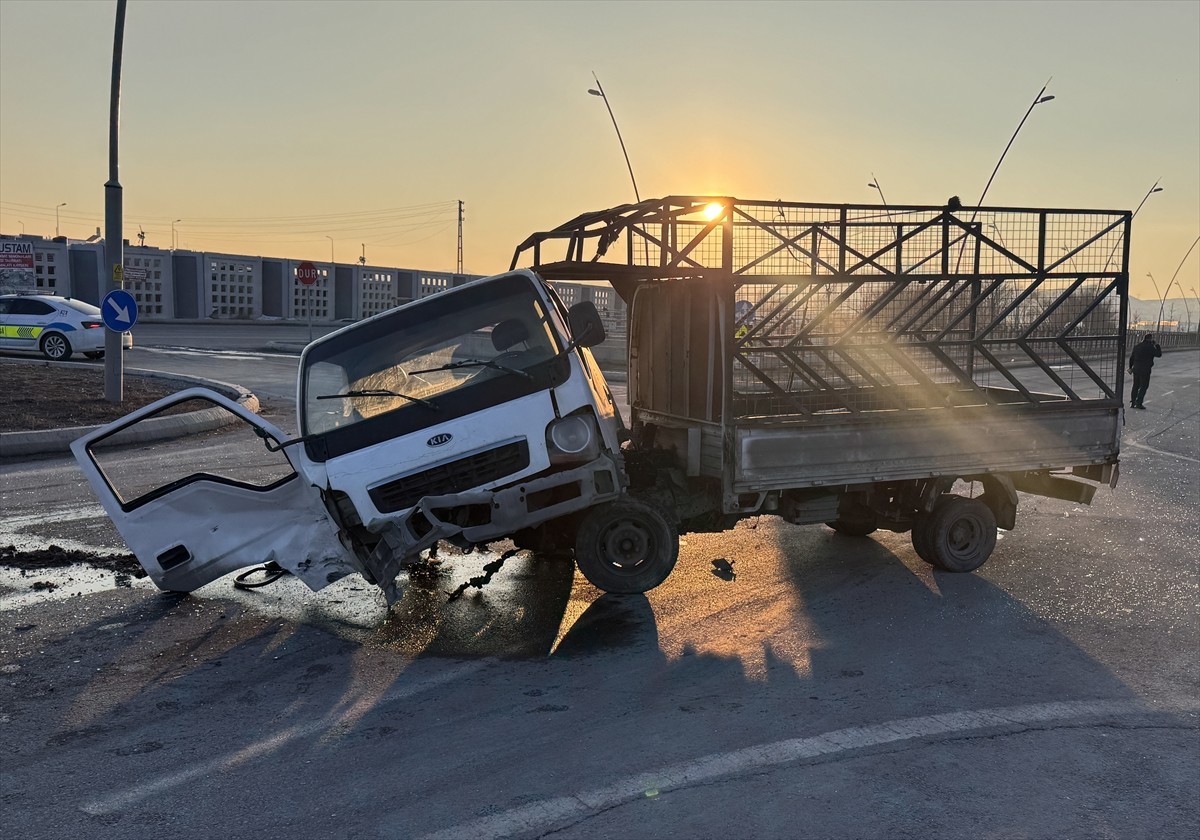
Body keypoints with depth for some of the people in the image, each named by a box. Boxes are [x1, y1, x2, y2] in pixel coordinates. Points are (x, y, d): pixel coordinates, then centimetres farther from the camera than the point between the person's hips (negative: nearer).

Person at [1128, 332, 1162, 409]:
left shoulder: (1137, 346, 10)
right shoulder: (1150, 347, -12)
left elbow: (1131, 357, 15)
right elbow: (1158, 354, -7)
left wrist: (1130, 367, 25)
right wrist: (1157, 345, 3)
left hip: (1136, 369, 7)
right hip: (1145, 370, -7)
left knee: (1135, 386, 14)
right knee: (1143, 386, 0)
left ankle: (1132, 402, 15)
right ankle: (1138, 403, -5)